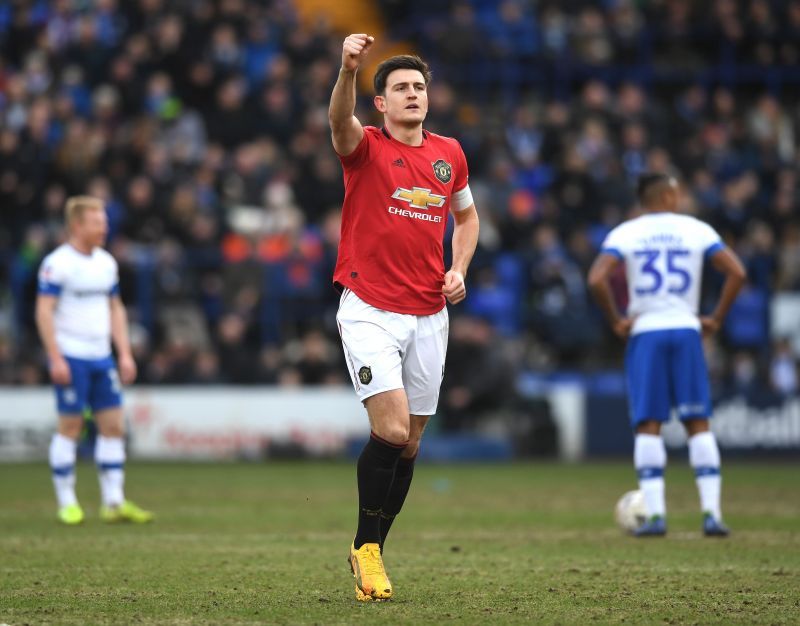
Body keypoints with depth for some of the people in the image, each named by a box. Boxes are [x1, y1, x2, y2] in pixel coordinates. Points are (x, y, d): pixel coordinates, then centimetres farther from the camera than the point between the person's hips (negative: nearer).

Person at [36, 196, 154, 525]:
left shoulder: (106, 262, 13)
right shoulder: (57, 263, -9)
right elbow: (44, 311, -11)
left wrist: (125, 353, 12)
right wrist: (56, 359, -17)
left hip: (101, 357, 7)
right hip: (71, 357, -7)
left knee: (113, 426, 3)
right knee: (70, 427, -3)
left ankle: (114, 502, 6)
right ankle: (67, 502, 6)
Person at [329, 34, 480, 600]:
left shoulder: (449, 154, 8)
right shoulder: (365, 148, -6)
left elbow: (466, 214, 24)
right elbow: (340, 121, -29)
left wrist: (460, 269, 6)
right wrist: (348, 69, -50)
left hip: (429, 314, 5)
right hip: (370, 309, -5)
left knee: (410, 441, 8)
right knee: (391, 428, -18)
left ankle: (371, 549, 21)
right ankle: (367, 549, -2)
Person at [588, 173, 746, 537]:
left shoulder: (624, 234, 4)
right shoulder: (697, 230, 5)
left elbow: (597, 279, -11)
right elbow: (736, 272, -3)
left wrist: (615, 321, -1)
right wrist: (716, 319, 4)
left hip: (645, 332, 0)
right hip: (686, 329, 0)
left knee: (648, 426, 2)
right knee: (698, 424, 4)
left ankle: (655, 514, -7)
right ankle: (711, 513, -3)